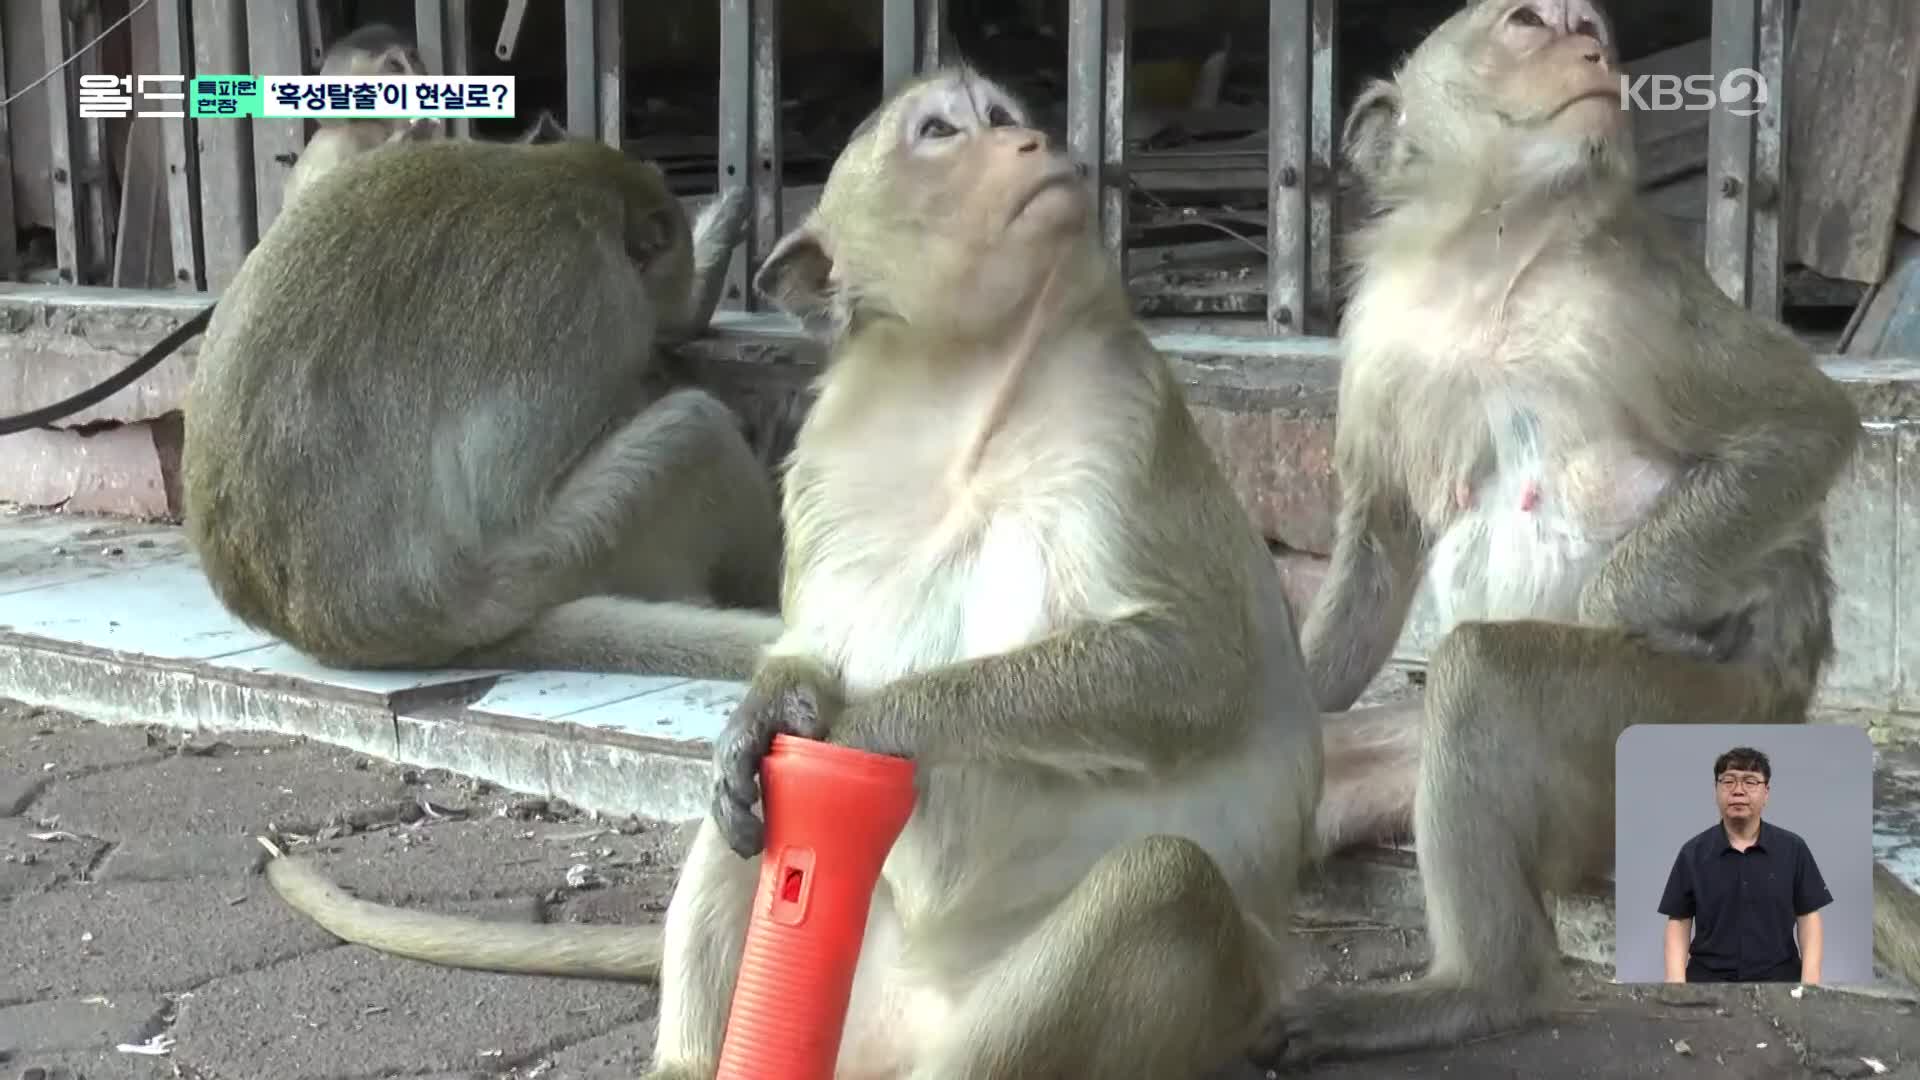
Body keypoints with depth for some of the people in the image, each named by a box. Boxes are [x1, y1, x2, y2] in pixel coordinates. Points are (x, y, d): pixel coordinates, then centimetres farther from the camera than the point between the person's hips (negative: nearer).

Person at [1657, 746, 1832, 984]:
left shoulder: (1792, 849, 0)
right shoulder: (1693, 853, 0)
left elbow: (1808, 916, 1)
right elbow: (1679, 921, 2)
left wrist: (1810, 979, -10)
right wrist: (1675, 981, -10)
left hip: (1777, 983, 0)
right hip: (1709, 985, 0)